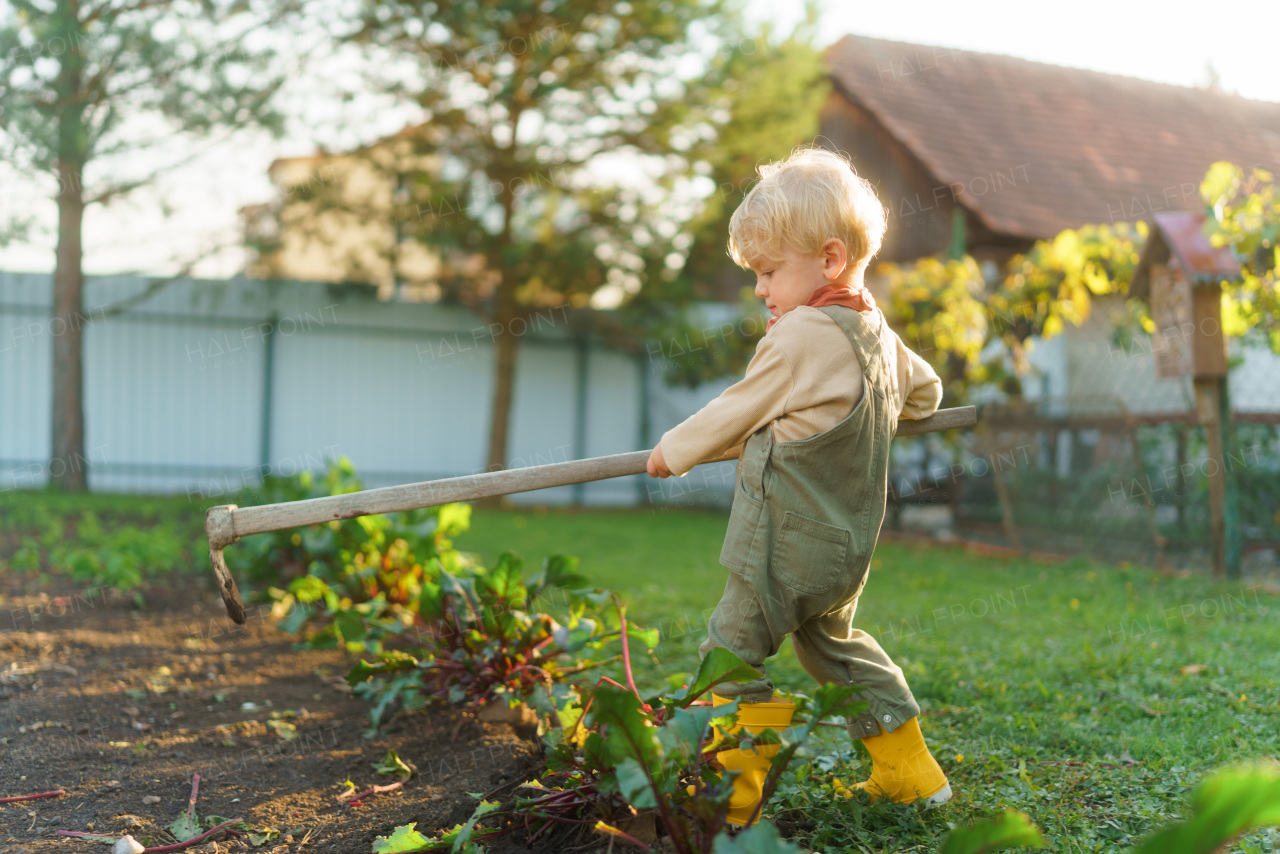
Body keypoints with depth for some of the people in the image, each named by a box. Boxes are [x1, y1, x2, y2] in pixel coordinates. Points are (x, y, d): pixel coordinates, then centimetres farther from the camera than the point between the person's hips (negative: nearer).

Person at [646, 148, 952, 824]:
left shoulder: (800, 337, -20)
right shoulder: (877, 332, 6)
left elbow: (736, 414, -11)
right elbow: (925, 392, 24)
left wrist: (674, 450, 3)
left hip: (788, 544, -9)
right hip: (848, 541, 9)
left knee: (732, 652, 4)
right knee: (833, 642, 25)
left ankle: (733, 791, 9)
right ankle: (908, 769, 29)